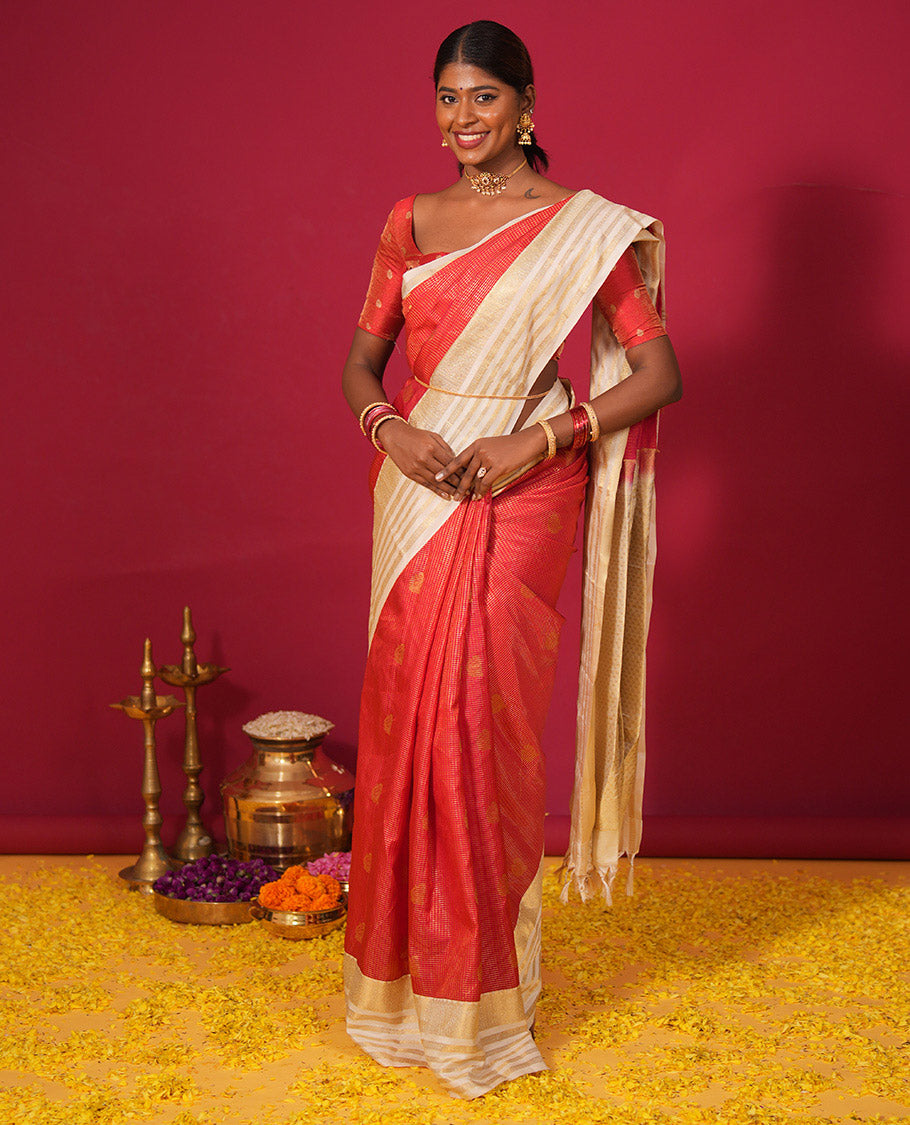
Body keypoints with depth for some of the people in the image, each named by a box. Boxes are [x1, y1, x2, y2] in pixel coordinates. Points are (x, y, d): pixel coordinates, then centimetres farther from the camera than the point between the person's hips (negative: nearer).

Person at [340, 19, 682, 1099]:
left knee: (487, 721, -2)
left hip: (522, 501, -4)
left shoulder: (586, 229, -2)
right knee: (405, 716, 5)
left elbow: (658, 373, -5)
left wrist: (540, 440, -15)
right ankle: (406, 965, 22)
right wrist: (388, 428, -7)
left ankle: (485, 984, 16)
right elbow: (361, 361, 15)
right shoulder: (410, 223, 10)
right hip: (418, 494, 4)